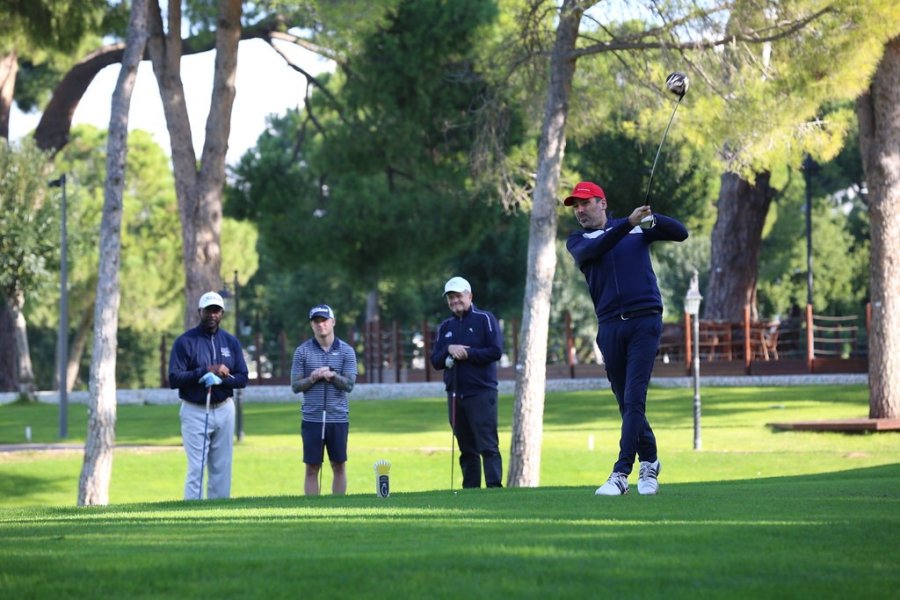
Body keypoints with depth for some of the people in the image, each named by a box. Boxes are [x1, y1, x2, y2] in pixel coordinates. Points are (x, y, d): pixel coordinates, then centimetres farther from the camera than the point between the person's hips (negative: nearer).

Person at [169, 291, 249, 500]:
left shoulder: (231, 342, 9)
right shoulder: (185, 341, -3)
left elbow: (242, 379, 5)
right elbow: (174, 379, -11)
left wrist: (222, 379, -15)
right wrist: (205, 371, -19)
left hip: (224, 410, 4)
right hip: (195, 411, -4)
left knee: (222, 468, 6)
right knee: (196, 467, -8)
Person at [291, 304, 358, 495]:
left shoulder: (346, 351, 4)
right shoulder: (302, 351, 4)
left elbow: (349, 385, -2)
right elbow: (295, 386, 2)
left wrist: (332, 375, -20)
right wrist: (312, 378, -16)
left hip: (338, 417, 0)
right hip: (312, 418, 0)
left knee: (339, 467, 6)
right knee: (312, 469, 1)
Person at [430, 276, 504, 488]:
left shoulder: (485, 319, 1)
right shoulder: (445, 327, 16)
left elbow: (496, 351, -9)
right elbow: (435, 361, 11)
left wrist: (466, 353, -12)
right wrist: (449, 350, -8)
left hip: (481, 393, -5)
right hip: (455, 394, 5)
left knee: (488, 445, -11)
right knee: (467, 449, 6)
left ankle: (494, 486, -15)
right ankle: (470, 490, 7)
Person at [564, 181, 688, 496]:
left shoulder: (637, 229, 12)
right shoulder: (577, 241, 13)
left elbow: (680, 233, 8)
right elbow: (591, 252, -10)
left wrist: (651, 219, -11)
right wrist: (628, 223, -21)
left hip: (644, 321, -3)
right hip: (610, 326, 3)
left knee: (634, 399, -12)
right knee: (626, 402, 7)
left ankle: (621, 473, -17)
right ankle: (649, 462, 23)